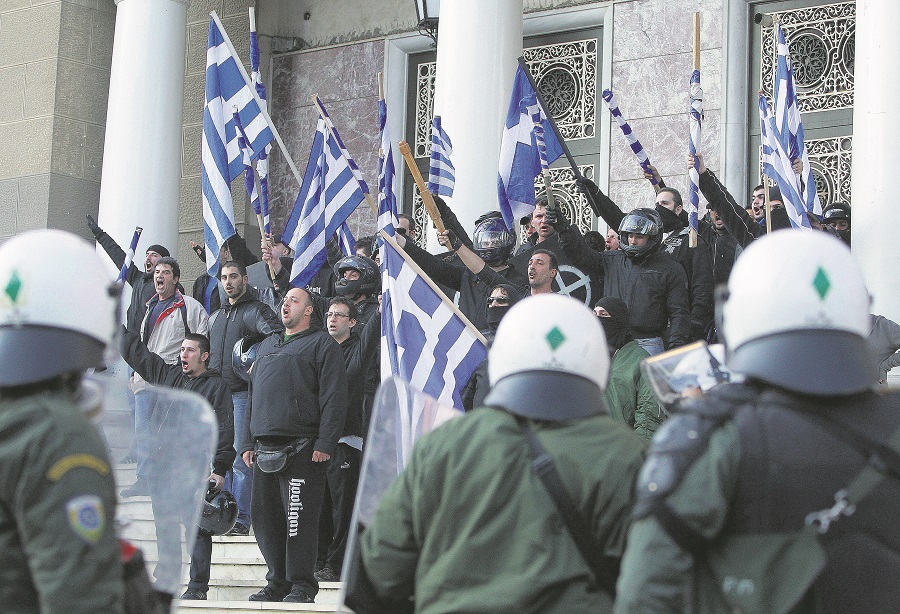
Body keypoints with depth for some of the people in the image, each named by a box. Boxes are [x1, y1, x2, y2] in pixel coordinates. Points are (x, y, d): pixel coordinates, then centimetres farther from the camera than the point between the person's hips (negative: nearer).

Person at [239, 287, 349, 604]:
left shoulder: (322, 344, 3)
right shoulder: (267, 346, 25)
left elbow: (334, 397, -6)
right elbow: (251, 397, 26)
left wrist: (324, 445, -15)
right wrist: (247, 442, 16)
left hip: (302, 449, -7)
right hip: (264, 448, 7)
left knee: (299, 517, -9)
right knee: (265, 516, 6)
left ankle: (302, 585, -4)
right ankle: (278, 581, 15)